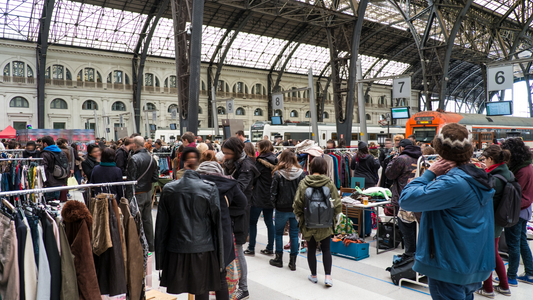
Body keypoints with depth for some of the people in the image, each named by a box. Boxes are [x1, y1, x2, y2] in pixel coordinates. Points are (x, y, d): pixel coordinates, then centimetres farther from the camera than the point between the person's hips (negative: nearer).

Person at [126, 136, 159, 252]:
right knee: (147, 219, 14)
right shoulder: (152, 158, 4)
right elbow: (156, 177, 7)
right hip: (148, 192, 7)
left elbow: (131, 180, -17)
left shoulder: (134, 159, -16)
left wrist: (128, 197, -13)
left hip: (137, 194, -7)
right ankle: (150, 245, 23)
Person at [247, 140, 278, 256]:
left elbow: (254, 178, -8)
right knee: (269, 222, 11)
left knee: (252, 222, 3)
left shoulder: (260, 161, -13)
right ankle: (270, 248, 16)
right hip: (270, 196, 7)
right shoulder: (275, 161, 6)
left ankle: (251, 248, 6)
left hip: (259, 197, -7)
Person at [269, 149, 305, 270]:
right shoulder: (301, 173, -7)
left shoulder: (278, 174, -12)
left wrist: (275, 205, 7)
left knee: (278, 233, 16)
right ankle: (293, 262, 17)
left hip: (282, 209, -2)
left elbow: (273, 193, -8)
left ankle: (279, 259, 23)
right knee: (294, 235, 11)